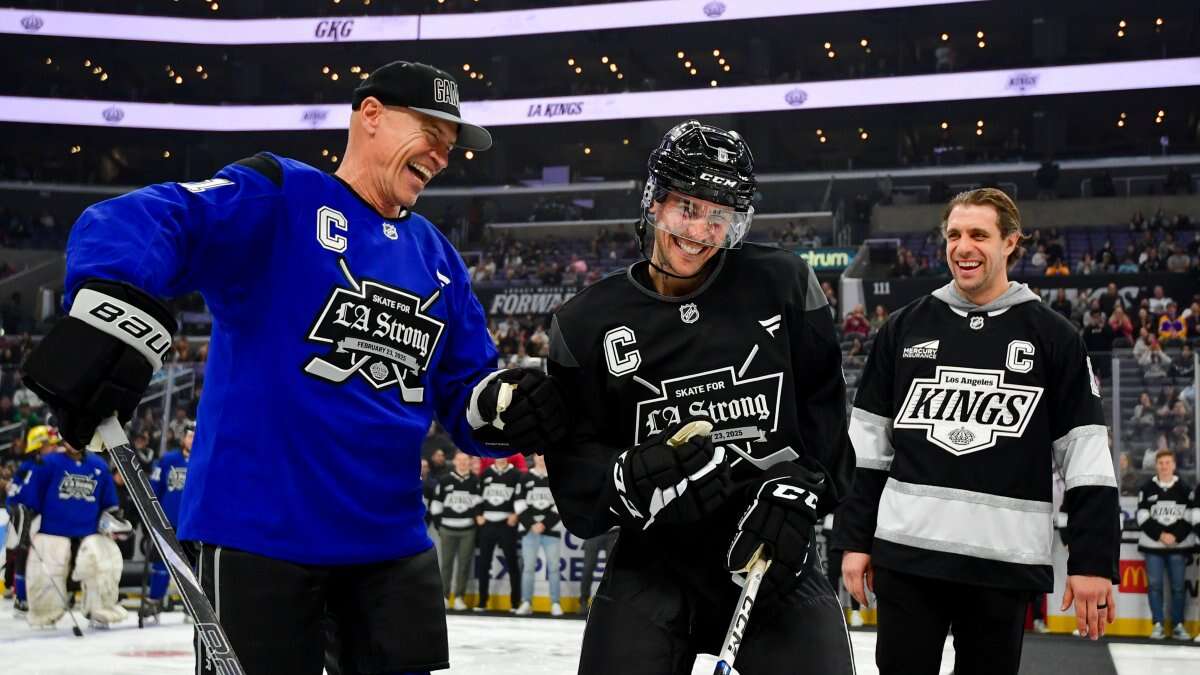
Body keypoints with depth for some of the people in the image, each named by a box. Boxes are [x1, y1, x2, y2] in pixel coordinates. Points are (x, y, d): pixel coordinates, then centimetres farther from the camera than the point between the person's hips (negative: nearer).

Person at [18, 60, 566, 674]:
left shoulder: (438, 259, 14)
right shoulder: (278, 198, -7)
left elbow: (464, 393, 13)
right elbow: (137, 225, -23)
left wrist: (507, 407, -10)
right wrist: (111, 316, -43)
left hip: (389, 538, 7)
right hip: (259, 528, -6)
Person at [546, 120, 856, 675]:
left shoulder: (783, 285, 0)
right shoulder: (586, 323, 0)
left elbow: (824, 407, 5)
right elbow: (574, 465, -2)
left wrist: (794, 493, -8)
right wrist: (633, 478, -21)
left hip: (772, 552, 0)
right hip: (654, 562, 0)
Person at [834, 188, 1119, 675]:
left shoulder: (1053, 337, 2)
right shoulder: (904, 328, 6)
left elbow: (1087, 457, 0)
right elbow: (867, 446, 9)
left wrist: (1093, 561, -5)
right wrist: (854, 539, 4)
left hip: (1005, 562, -1)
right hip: (905, 553, 1)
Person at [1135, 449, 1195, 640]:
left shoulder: (1185, 489, 5)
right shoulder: (1147, 489, 6)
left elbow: (1190, 517, 1)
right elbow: (1143, 518, 0)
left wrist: (1175, 535, -12)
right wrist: (1160, 535, -11)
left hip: (1178, 545, 0)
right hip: (1153, 545, 0)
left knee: (1178, 586, 0)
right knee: (1155, 584, -3)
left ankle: (1178, 626, 6)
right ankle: (1157, 625, 1)